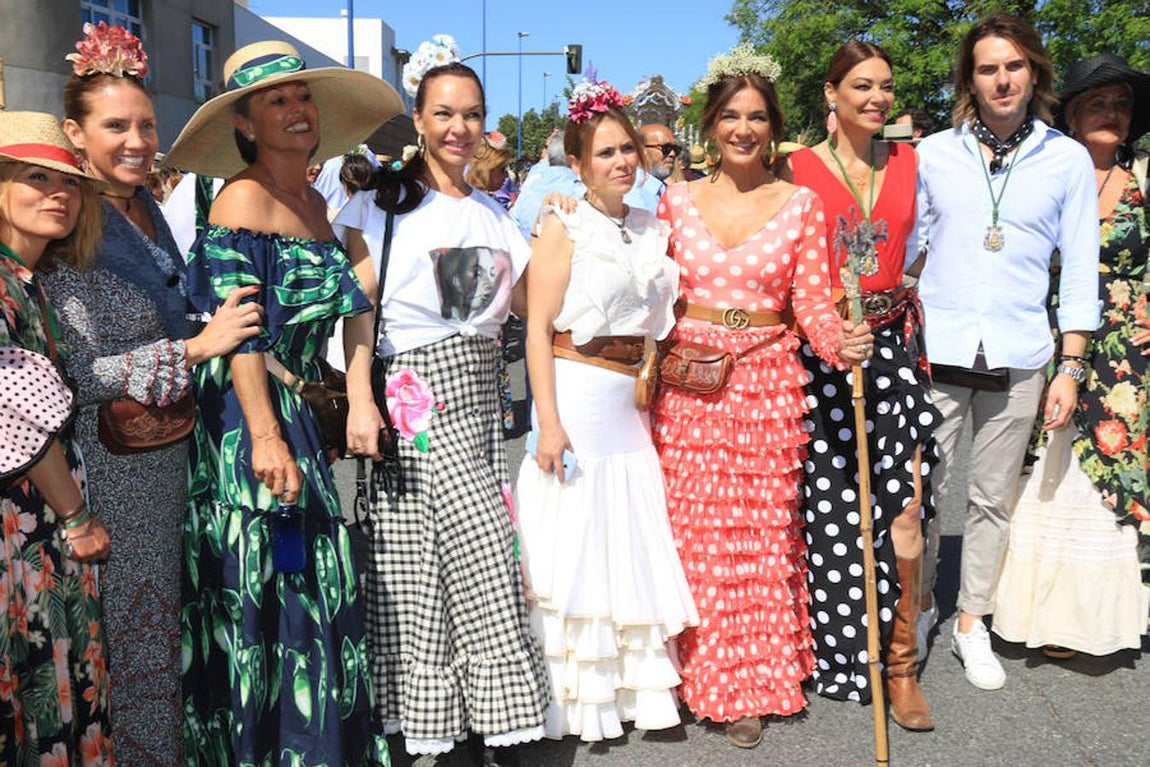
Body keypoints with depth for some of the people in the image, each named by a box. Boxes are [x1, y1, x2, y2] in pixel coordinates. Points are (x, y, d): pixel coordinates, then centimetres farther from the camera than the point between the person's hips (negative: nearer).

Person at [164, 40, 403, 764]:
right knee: (262, 584, -1)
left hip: (295, 411, 8)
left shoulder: (313, 201, 13)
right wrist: (264, 437, -23)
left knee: (313, 581, 12)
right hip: (244, 415, -8)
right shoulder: (243, 198, -11)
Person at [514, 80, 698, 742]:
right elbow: (538, 328, -10)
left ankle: (635, 685, 24)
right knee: (574, 545, 2)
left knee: (633, 544, 10)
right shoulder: (565, 227, -4)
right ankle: (576, 699, 16)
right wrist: (549, 422, -16)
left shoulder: (652, 230, 12)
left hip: (631, 401, 5)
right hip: (577, 395, -5)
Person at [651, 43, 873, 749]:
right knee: (692, 532, 3)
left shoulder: (801, 202, 3)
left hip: (767, 383, -1)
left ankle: (753, 681, 19)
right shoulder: (678, 199, 7)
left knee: (762, 535, 4)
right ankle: (703, 672, 19)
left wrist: (840, 342, -19)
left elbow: (813, 300, -1)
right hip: (687, 384, 1)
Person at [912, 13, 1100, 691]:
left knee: (993, 496, 9)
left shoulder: (1067, 160, 3)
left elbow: (1080, 270, 4)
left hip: (1018, 356, 0)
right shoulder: (933, 154, 3)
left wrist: (1071, 367, 0)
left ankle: (973, 621, 25)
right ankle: (917, 600, 26)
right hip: (936, 350, 0)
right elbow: (902, 247, 9)